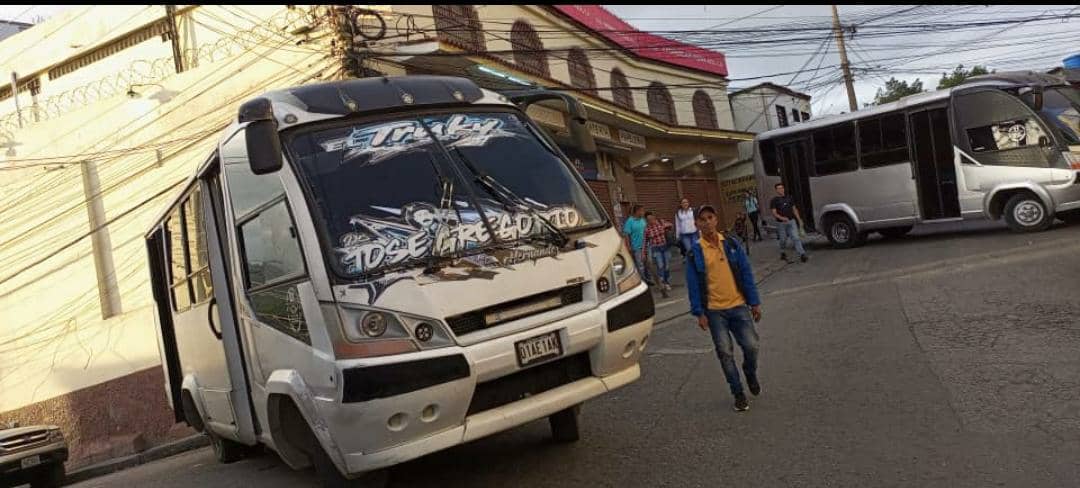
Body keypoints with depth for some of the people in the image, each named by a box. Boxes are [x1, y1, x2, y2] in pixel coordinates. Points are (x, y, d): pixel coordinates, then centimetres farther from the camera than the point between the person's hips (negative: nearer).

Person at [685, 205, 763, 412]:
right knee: (725, 353, 2)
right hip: (714, 311, -1)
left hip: (738, 305, 1)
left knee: (751, 346, -5)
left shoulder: (732, 243, 1)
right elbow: (693, 285, -2)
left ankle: (751, 374, 28)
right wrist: (699, 313, -6)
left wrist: (754, 302, 2)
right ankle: (738, 393, 17)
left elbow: (746, 274, 3)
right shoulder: (695, 252, -3)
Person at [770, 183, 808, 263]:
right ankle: (783, 253, 30)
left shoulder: (789, 197, 10)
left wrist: (799, 220, 10)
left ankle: (802, 254, -15)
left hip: (791, 221, 2)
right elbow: (774, 213, -8)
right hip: (781, 223, -2)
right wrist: (782, 218, -26)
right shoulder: (774, 200, -2)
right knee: (783, 240, 8)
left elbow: (794, 209, 15)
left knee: (796, 238, -8)